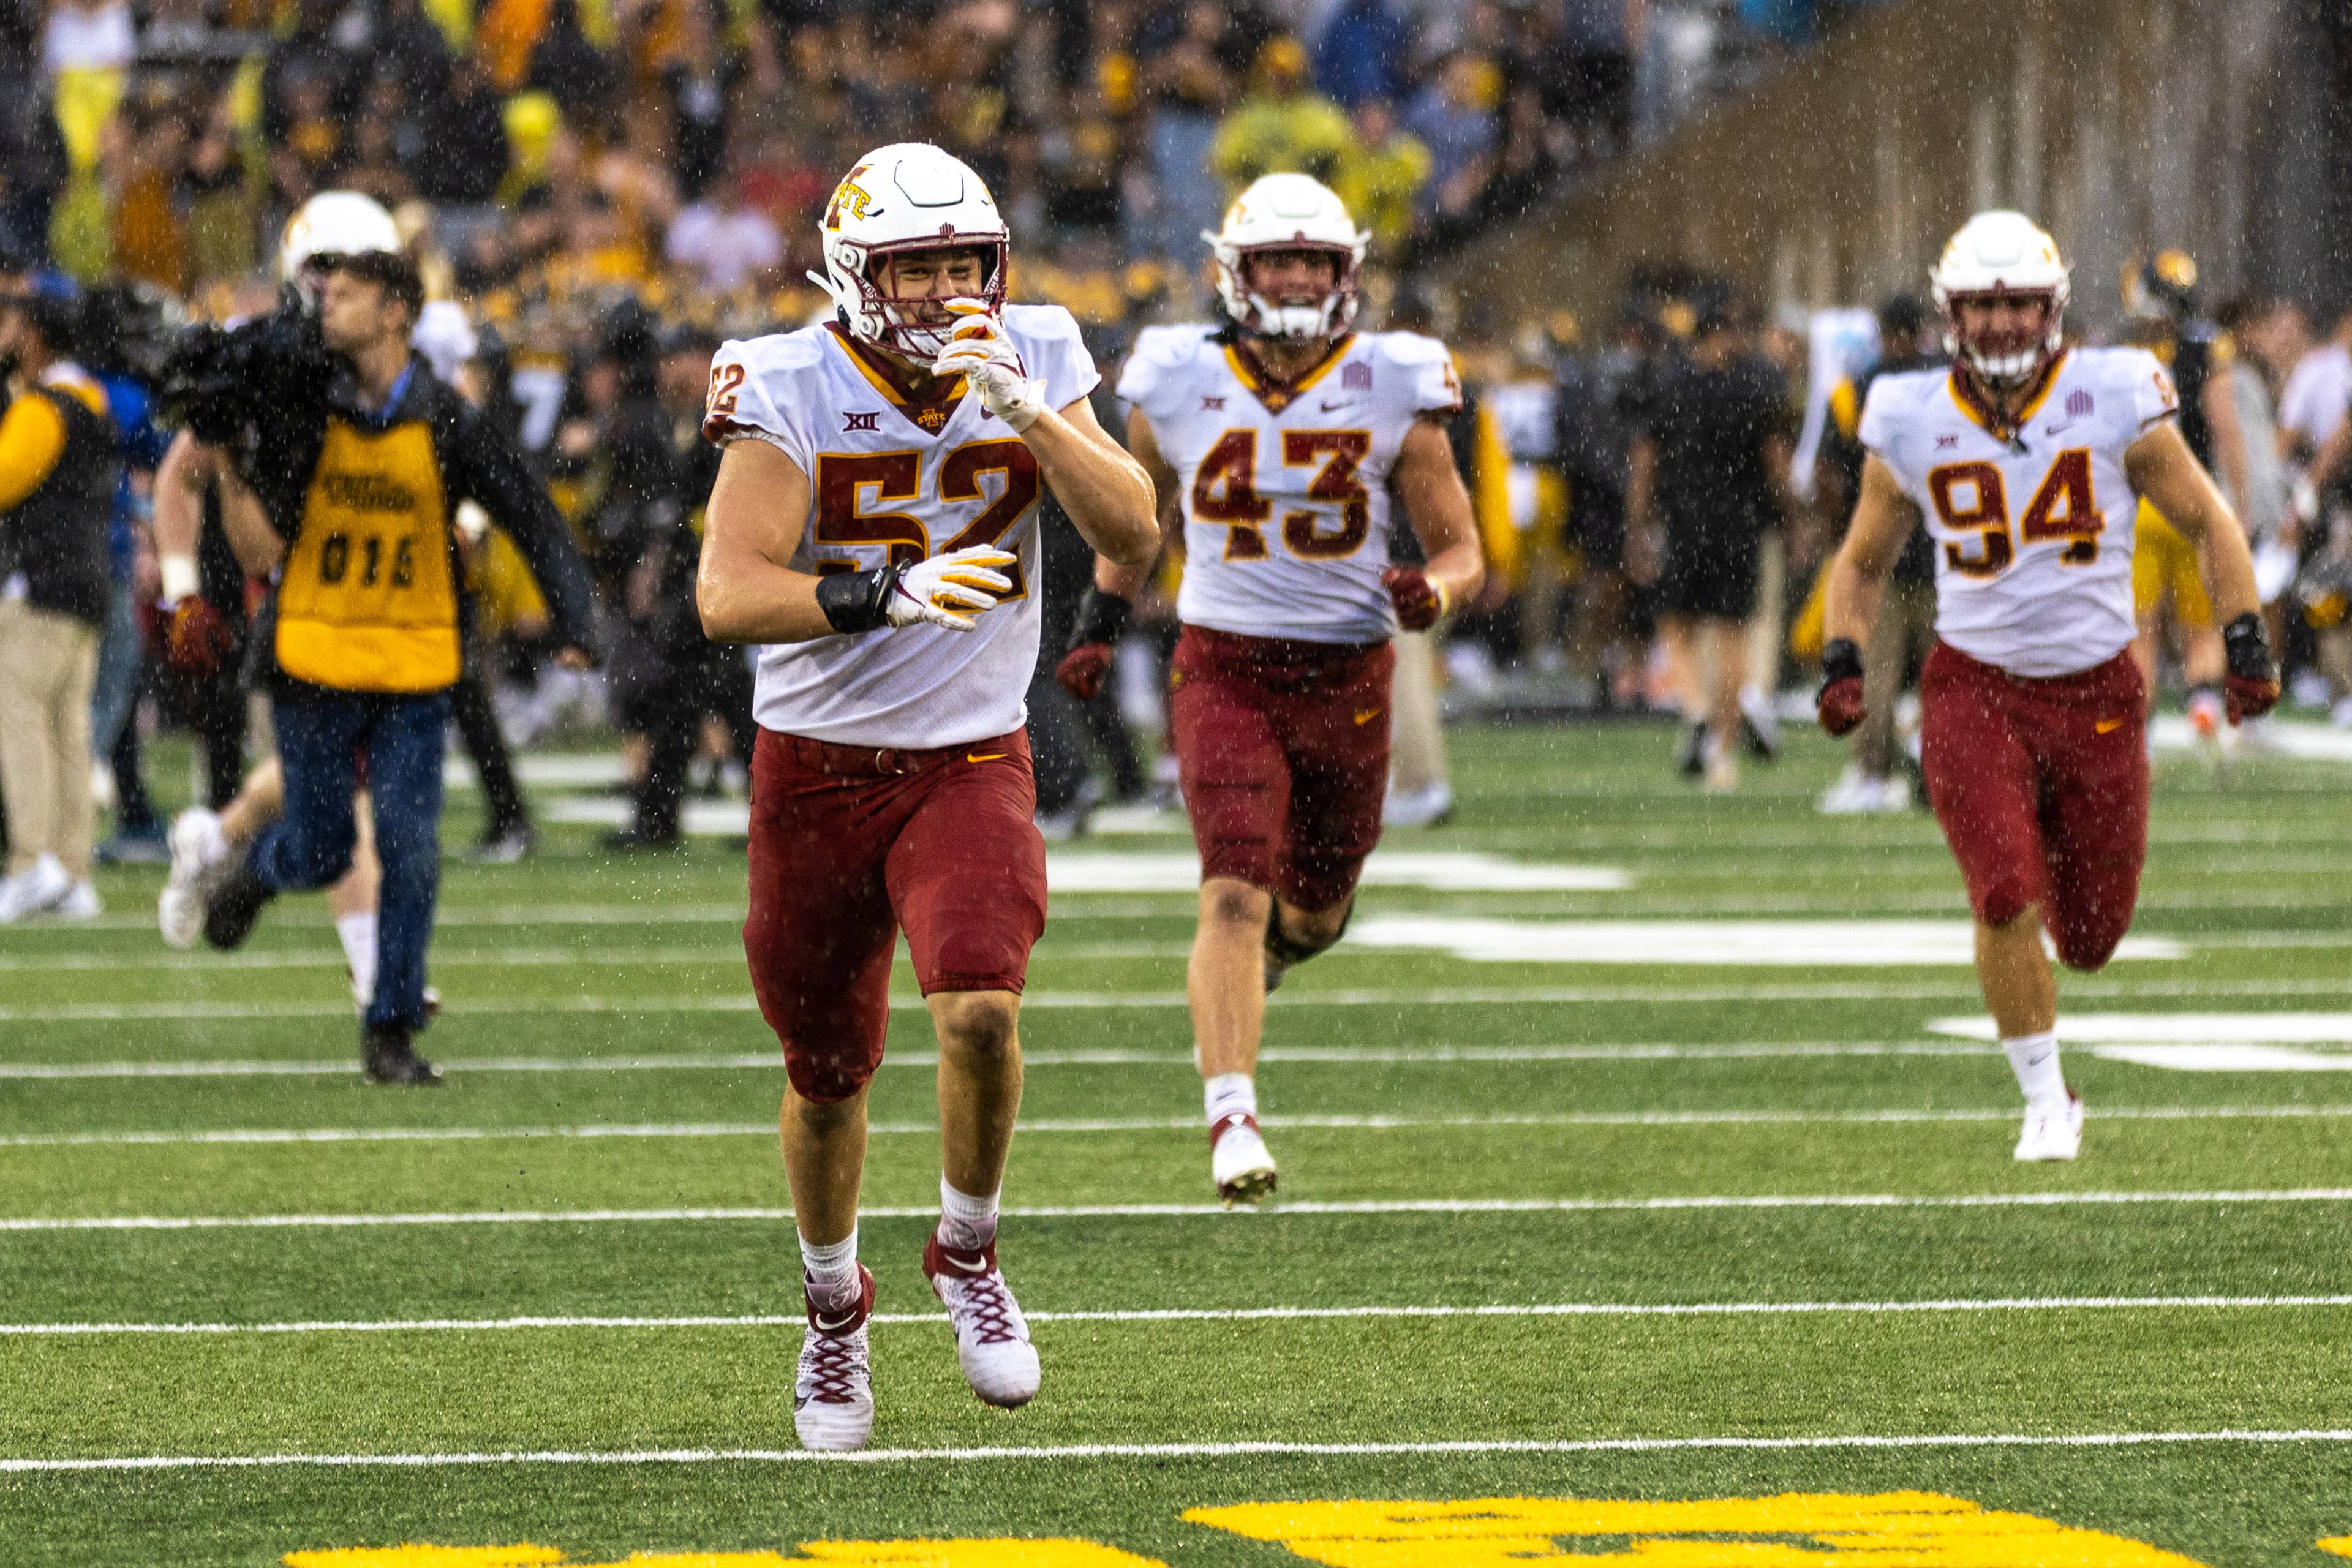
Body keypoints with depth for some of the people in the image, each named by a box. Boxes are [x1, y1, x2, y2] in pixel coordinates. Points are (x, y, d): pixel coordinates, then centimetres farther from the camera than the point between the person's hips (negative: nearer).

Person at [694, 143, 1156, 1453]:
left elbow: (1134, 535, -15)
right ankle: (835, 1303, 39)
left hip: (971, 763, 0)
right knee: (828, 1075, 11)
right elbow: (730, 597, -23)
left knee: (980, 1010, -25)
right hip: (817, 768, 0)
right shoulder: (793, 391, -14)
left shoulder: (1033, 365, -5)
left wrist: (1025, 410, -26)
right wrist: (888, 597, -38)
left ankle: (968, 1254, 1)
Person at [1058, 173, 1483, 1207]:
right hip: (1225, 668, -2)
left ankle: (1268, 948, 52)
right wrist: (1104, 618, 18)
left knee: (1315, 909, 16)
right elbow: (1140, 507, 20)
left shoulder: (1391, 393, -4)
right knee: (1234, 894, -18)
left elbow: (1461, 550, 2)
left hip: (1348, 680, 2)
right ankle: (1231, 1117, -21)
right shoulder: (1178, 386, -2)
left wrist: (1430, 594, -20)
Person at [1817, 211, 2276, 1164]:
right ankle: (2046, 1101, 0)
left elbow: (2209, 524, 4)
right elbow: (1863, 562, 13)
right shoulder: (1913, 426, -3)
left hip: (2097, 692, 1)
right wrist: (1842, 664, -1)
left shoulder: (2115, 403, -7)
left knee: (2089, 937, 6)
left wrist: (2246, 645, -4)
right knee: (2006, 897, -19)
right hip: (1975, 689, 0)